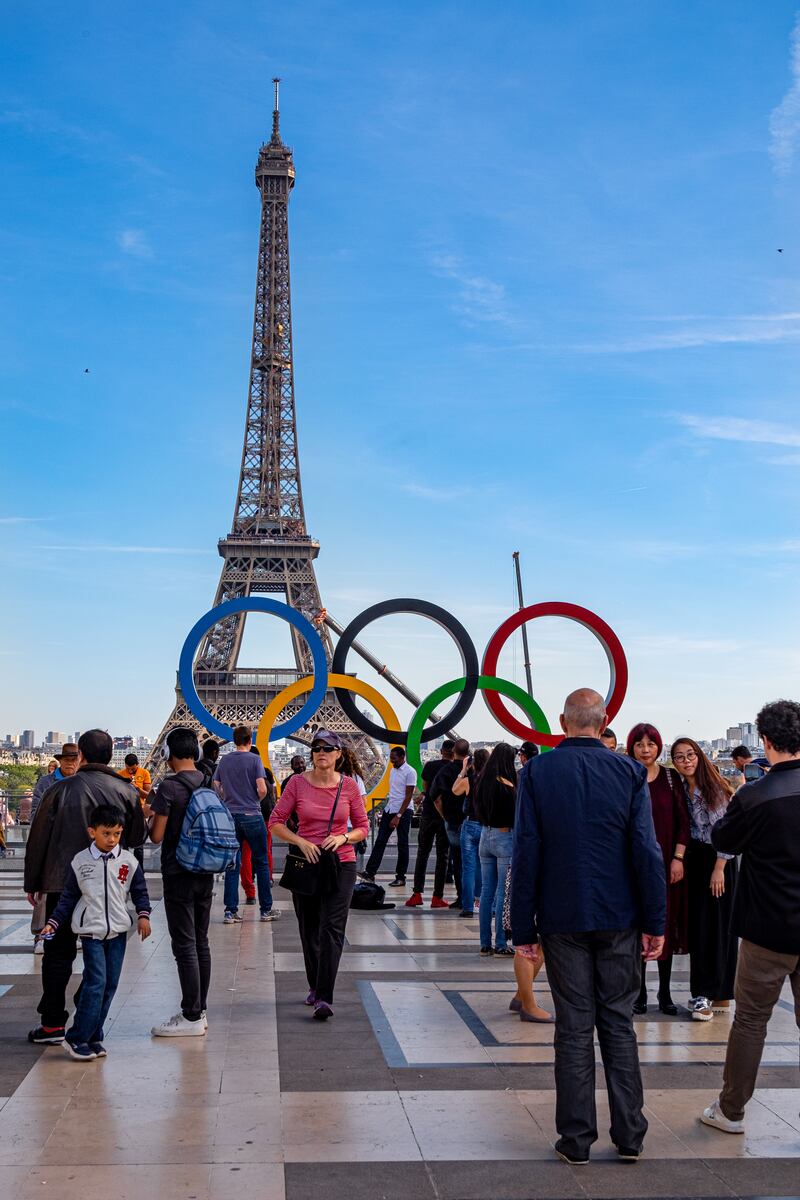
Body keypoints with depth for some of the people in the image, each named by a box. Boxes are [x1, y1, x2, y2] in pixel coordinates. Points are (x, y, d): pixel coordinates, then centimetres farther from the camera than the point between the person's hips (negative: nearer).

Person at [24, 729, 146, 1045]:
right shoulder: (126, 792, 0)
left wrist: (32, 883, 9)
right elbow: (137, 839, 6)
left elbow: (38, 839, 1)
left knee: (58, 952, 7)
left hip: (62, 882, -1)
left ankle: (52, 1024, 6)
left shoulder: (61, 789, -3)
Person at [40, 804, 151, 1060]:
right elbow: (68, 896, 5)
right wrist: (52, 923, -1)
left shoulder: (128, 860, 0)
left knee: (110, 984, 5)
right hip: (91, 931, -3)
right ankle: (77, 1039, -3)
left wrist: (143, 915, -3)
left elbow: (139, 891, 9)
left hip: (118, 930, 3)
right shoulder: (80, 861, -3)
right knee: (95, 982, -11)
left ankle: (93, 1037, 15)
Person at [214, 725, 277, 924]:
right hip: (252, 815, -4)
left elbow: (217, 786, 9)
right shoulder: (254, 759, -8)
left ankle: (230, 911, 4)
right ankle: (266, 909, 11)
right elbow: (262, 789, -15)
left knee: (232, 864, 6)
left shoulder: (224, 760, 5)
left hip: (230, 815, 4)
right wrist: (256, 800, 5)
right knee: (261, 863, 7)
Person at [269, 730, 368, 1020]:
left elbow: (362, 827, 5)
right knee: (309, 930, 14)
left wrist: (343, 837, -14)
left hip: (341, 865, -1)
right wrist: (301, 842, -14)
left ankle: (324, 998, -11)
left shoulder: (349, 785, -2)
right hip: (305, 864, 1)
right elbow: (276, 822, 0)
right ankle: (315, 987, 33)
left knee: (331, 930, -10)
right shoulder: (297, 783, -3)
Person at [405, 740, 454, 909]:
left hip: (427, 814, 2)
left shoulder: (429, 765, 2)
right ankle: (437, 897, 4)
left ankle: (417, 893, 4)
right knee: (442, 855, 4)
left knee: (422, 853, 10)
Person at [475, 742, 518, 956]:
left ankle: (485, 943, 15)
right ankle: (500, 945, 3)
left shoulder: (482, 783, 5)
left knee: (487, 891, 11)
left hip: (485, 836, 7)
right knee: (503, 893, -1)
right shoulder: (506, 786, -17)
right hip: (505, 837, -7)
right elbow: (514, 817, -13)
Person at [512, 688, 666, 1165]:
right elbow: (648, 851, -7)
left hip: (563, 919, -1)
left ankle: (577, 1140, 13)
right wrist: (655, 923, -1)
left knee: (574, 1027, 7)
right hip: (619, 918, 1)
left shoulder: (537, 772, -5)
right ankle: (630, 1136, 18)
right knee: (619, 1023, 12)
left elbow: (526, 853, -6)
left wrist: (524, 927, -1)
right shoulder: (630, 772, -4)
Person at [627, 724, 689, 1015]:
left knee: (666, 925, 6)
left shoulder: (670, 778, 3)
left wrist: (678, 858, -5)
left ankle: (665, 993, 16)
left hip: (667, 863, 1)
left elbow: (683, 820, 2)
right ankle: (639, 993, 12)